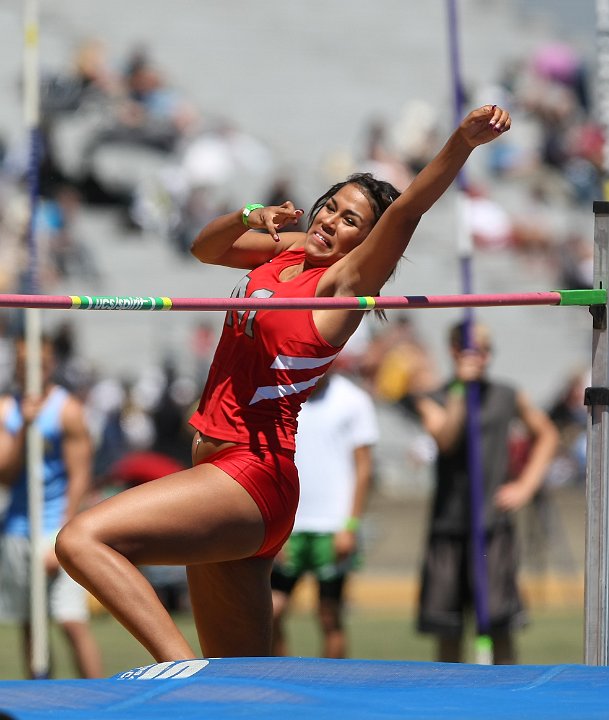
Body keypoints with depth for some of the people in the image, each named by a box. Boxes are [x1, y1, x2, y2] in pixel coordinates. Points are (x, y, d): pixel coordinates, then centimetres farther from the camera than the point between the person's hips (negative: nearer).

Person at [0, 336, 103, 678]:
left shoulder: (68, 410, -5)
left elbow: (79, 478, -6)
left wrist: (60, 541, -11)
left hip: (58, 529, -4)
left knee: (73, 622, -12)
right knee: (30, 626, 6)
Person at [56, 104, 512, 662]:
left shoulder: (346, 280, -9)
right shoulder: (287, 251, 13)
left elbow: (406, 211, -25)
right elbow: (204, 249, 25)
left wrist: (465, 141, -41)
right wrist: (249, 216, 4)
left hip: (251, 481, -9)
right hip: (218, 467, 9)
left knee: (83, 540, -26)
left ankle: (180, 665, -32)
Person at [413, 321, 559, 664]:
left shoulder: (508, 397, 8)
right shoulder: (434, 401, 3)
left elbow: (547, 434, 22)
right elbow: (445, 439, -16)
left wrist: (526, 485, 11)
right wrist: (460, 389, -19)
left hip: (495, 523, 0)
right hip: (449, 526, 0)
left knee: (500, 627, -10)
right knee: (447, 629, 3)